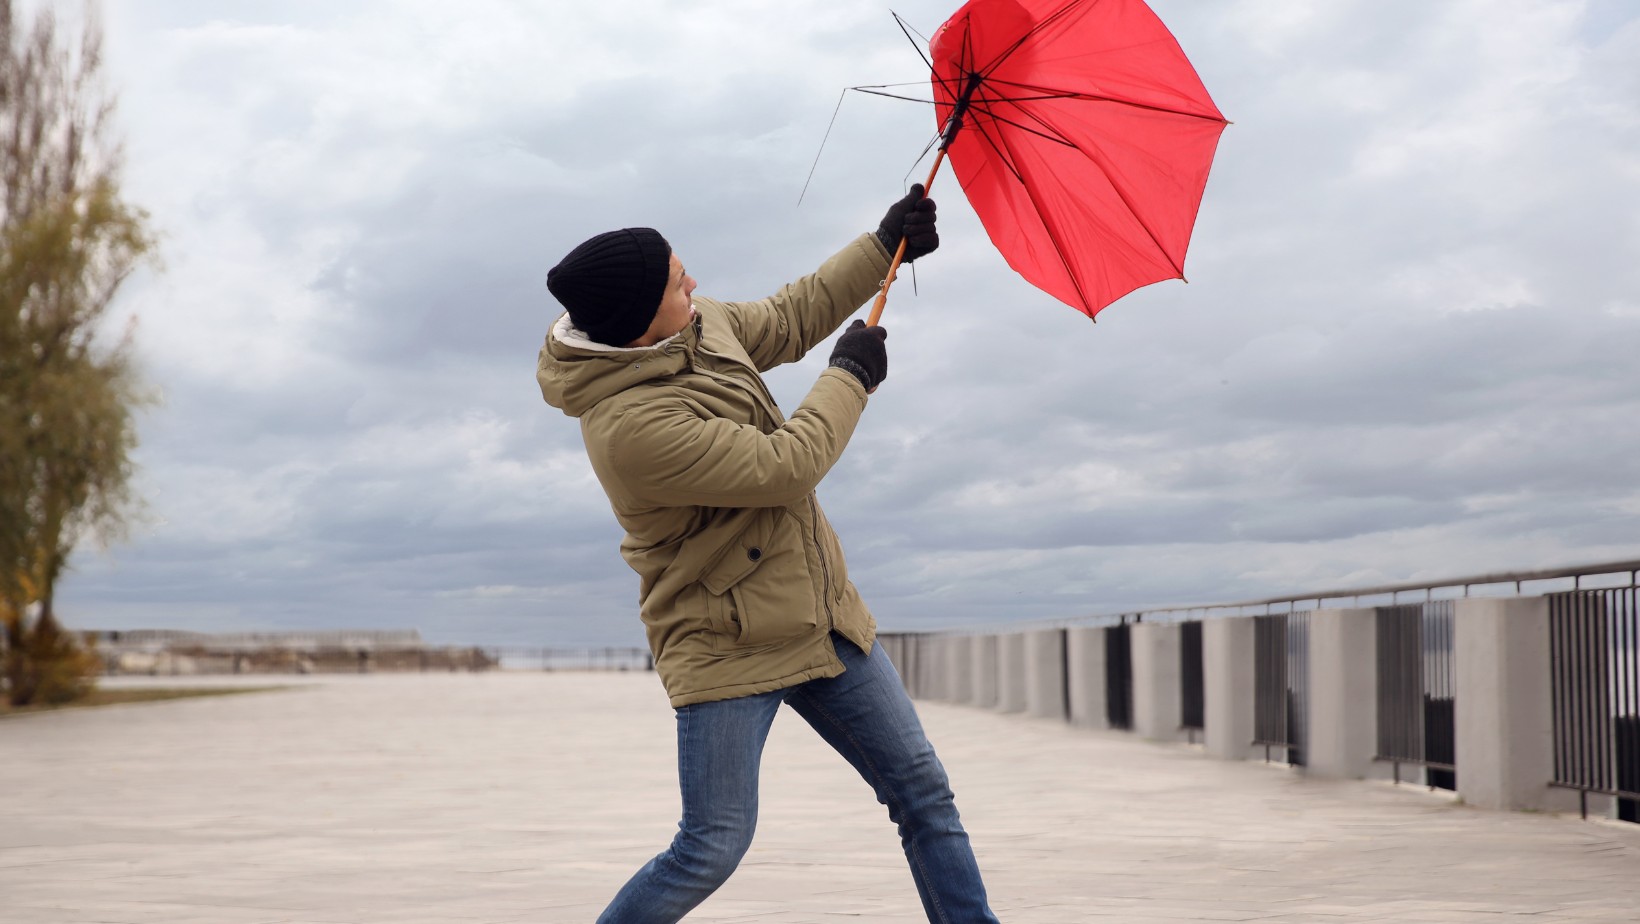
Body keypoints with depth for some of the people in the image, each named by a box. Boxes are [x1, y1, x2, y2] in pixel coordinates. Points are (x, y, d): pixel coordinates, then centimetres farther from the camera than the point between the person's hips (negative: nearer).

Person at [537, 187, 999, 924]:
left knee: (922, 790, 9)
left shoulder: (700, 326, 0)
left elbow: (788, 320, 21)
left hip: (819, 617, 9)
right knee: (714, 847, -6)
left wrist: (884, 246, 20)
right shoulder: (629, 424, -28)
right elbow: (788, 467, -25)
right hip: (726, 646, -8)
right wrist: (850, 376, -9)